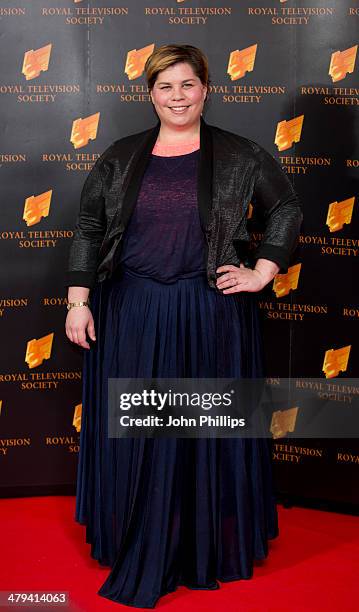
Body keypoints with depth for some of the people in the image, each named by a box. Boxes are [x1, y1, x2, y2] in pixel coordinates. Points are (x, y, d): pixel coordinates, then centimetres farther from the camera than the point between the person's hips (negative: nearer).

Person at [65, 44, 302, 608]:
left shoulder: (239, 155, 1)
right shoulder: (121, 157, 5)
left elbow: (287, 209, 7)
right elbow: (88, 229, 5)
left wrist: (263, 272, -2)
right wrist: (78, 300, -1)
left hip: (211, 315, -1)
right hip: (132, 314, 2)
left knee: (209, 429, 7)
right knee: (133, 431, 9)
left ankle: (210, 548, 27)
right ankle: (138, 551, 28)